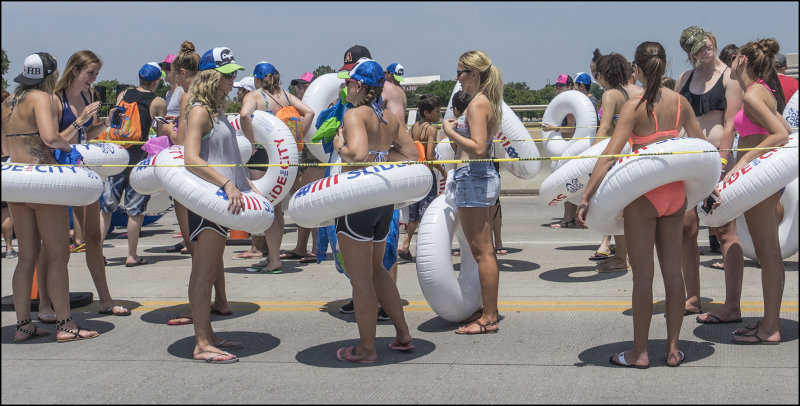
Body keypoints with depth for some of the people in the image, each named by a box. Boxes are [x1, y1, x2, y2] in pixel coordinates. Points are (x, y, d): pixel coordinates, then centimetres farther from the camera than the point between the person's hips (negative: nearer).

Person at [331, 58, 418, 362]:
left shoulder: (355, 114, -14)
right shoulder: (391, 118, 8)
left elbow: (358, 155, -28)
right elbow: (412, 155, 8)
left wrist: (340, 147, -9)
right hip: (384, 200, 8)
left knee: (360, 278, 3)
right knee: (375, 270, 23)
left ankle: (367, 348, 12)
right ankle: (403, 334, 27)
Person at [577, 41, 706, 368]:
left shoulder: (634, 106, -13)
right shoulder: (680, 102, 3)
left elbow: (610, 154, -20)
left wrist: (586, 197, -19)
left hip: (643, 194, -5)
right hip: (675, 191, 5)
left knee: (643, 275, 3)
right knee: (673, 271, 12)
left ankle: (639, 352, 12)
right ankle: (673, 349, 19)